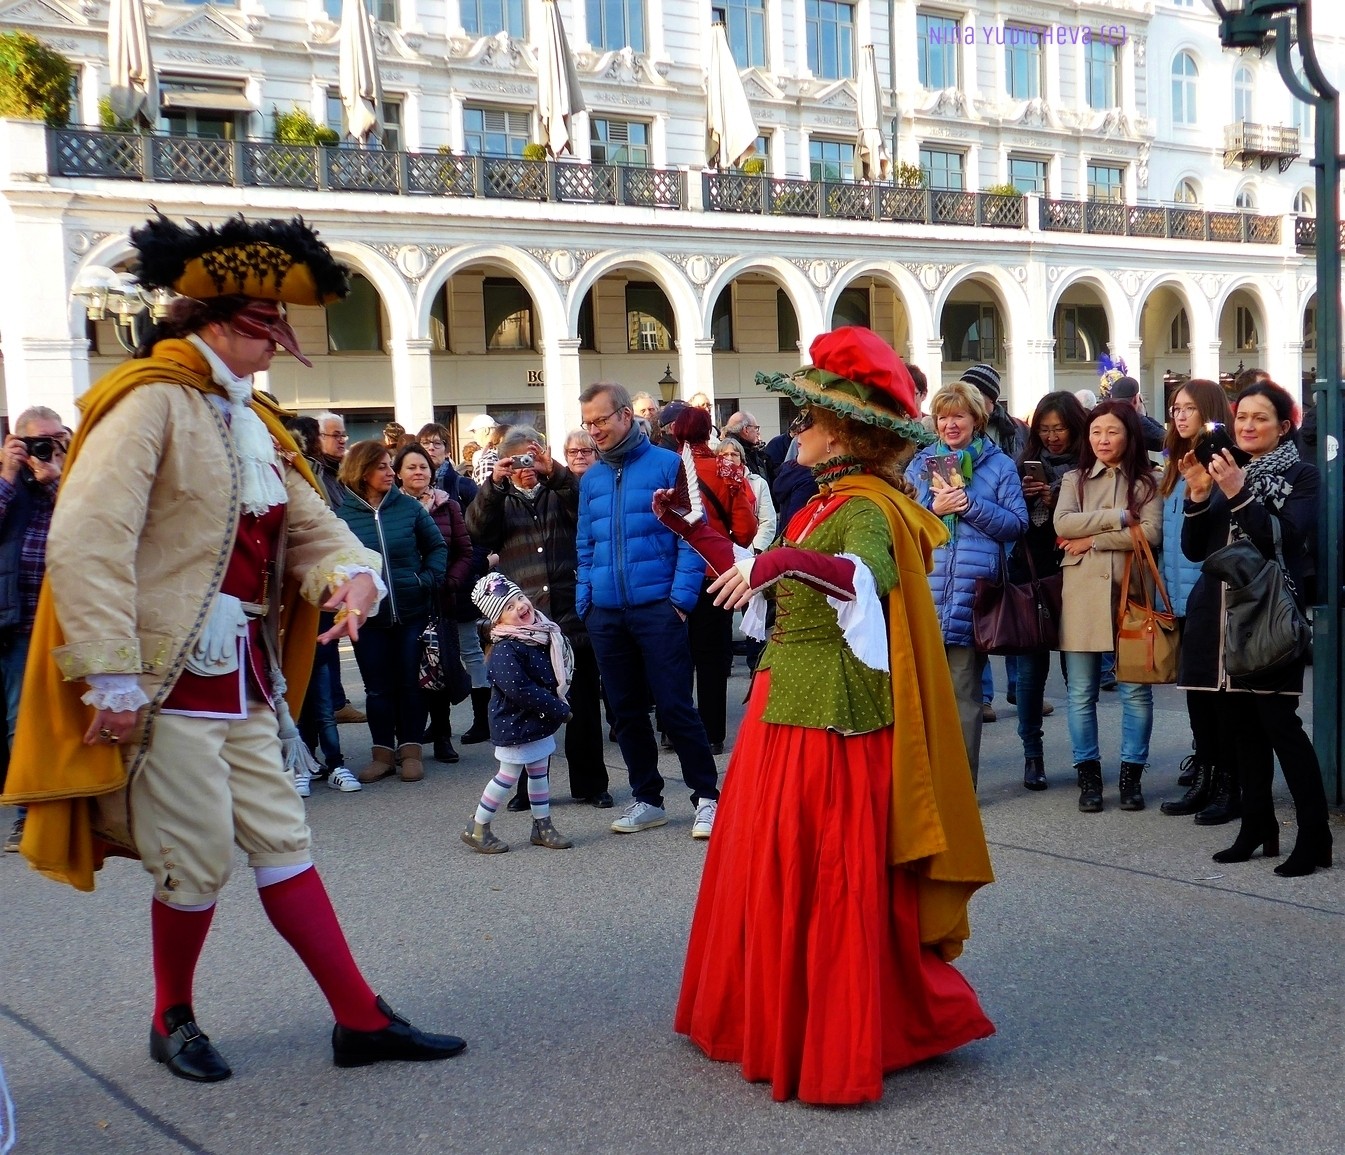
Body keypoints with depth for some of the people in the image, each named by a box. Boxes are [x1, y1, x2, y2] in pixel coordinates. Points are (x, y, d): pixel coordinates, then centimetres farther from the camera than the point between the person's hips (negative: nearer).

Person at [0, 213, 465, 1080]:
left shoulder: (250, 418, 14)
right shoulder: (152, 403, -13)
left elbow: (307, 519, 12)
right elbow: (85, 541, -21)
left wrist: (350, 572, -12)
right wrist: (110, 677, -24)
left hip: (245, 680, 8)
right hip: (171, 682, -8)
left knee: (284, 842, 10)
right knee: (200, 862, 1)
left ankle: (362, 1021, 14)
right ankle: (173, 1023, 26)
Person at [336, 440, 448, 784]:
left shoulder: (409, 507, -2)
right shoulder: (342, 514, -7)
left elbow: (437, 547, 6)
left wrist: (428, 580, -6)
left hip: (411, 612, 1)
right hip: (368, 617, -1)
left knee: (410, 683, 8)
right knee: (377, 687, 8)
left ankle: (410, 749, 19)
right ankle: (383, 752, 19)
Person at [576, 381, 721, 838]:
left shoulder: (668, 465, -2)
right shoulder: (590, 479, 13)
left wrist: (681, 596, -13)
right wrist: (584, 601, 7)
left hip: (657, 608, -5)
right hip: (605, 614, 5)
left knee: (675, 706, -5)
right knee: (626, 711, 11)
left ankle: (706, 797, 6)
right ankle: (647, 799, 22)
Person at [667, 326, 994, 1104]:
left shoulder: (867, 506, -15)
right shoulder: (830, 499, 14)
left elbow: (870, 575, -38)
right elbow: (761, 582, 22)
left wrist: (786, 559, -51)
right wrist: (695, 532, 19)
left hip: (834, 719, -10)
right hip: (786, 710, 10)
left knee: (831, 885, -3)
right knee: (776, 871, 17)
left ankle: (840, 1050, 9)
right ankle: (779, 1020, 31)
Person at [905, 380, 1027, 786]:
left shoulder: (1000, 465, 8)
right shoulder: (920, 464, 14)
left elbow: (1017, 524, 1)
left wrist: (971, 506, -12)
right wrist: (934, 509, -9)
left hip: (971, 594, -2)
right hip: (924, 590, 2)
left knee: (963, 692, 0)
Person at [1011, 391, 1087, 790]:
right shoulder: (1027, 463, 8)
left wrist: (1058, 502, -16)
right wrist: (1022, 496, -11)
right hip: (1031, 575, 2)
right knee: (1031, 663, 3)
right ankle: (1032, 753, 13)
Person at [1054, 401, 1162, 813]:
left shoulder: (1145, 482, 7)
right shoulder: (1075, 480, 11)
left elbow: (1151, 533, -9)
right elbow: (1062, 524, -7)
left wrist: (1092, 539, -9)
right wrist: (1118, 518, -11)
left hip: (1130, 590, -1)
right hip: (1083, 593, 1)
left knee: (1135, 689, 3)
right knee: (1082, 692, 4)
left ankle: (1131, 774, 14)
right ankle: (1088, 774, 14)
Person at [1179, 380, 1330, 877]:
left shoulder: (1300, 475, 0)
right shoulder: (1225, 471, 15)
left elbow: (1285, 537, -16)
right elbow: (1194, 549, 9)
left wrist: (1237, 494, -23)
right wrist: (1198, 496, -6)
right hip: (1223, 613, 5)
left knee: (1279, 722, -10)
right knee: (1242, 723, 9)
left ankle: (1314, 836, -4)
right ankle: (1258, 827, 18)